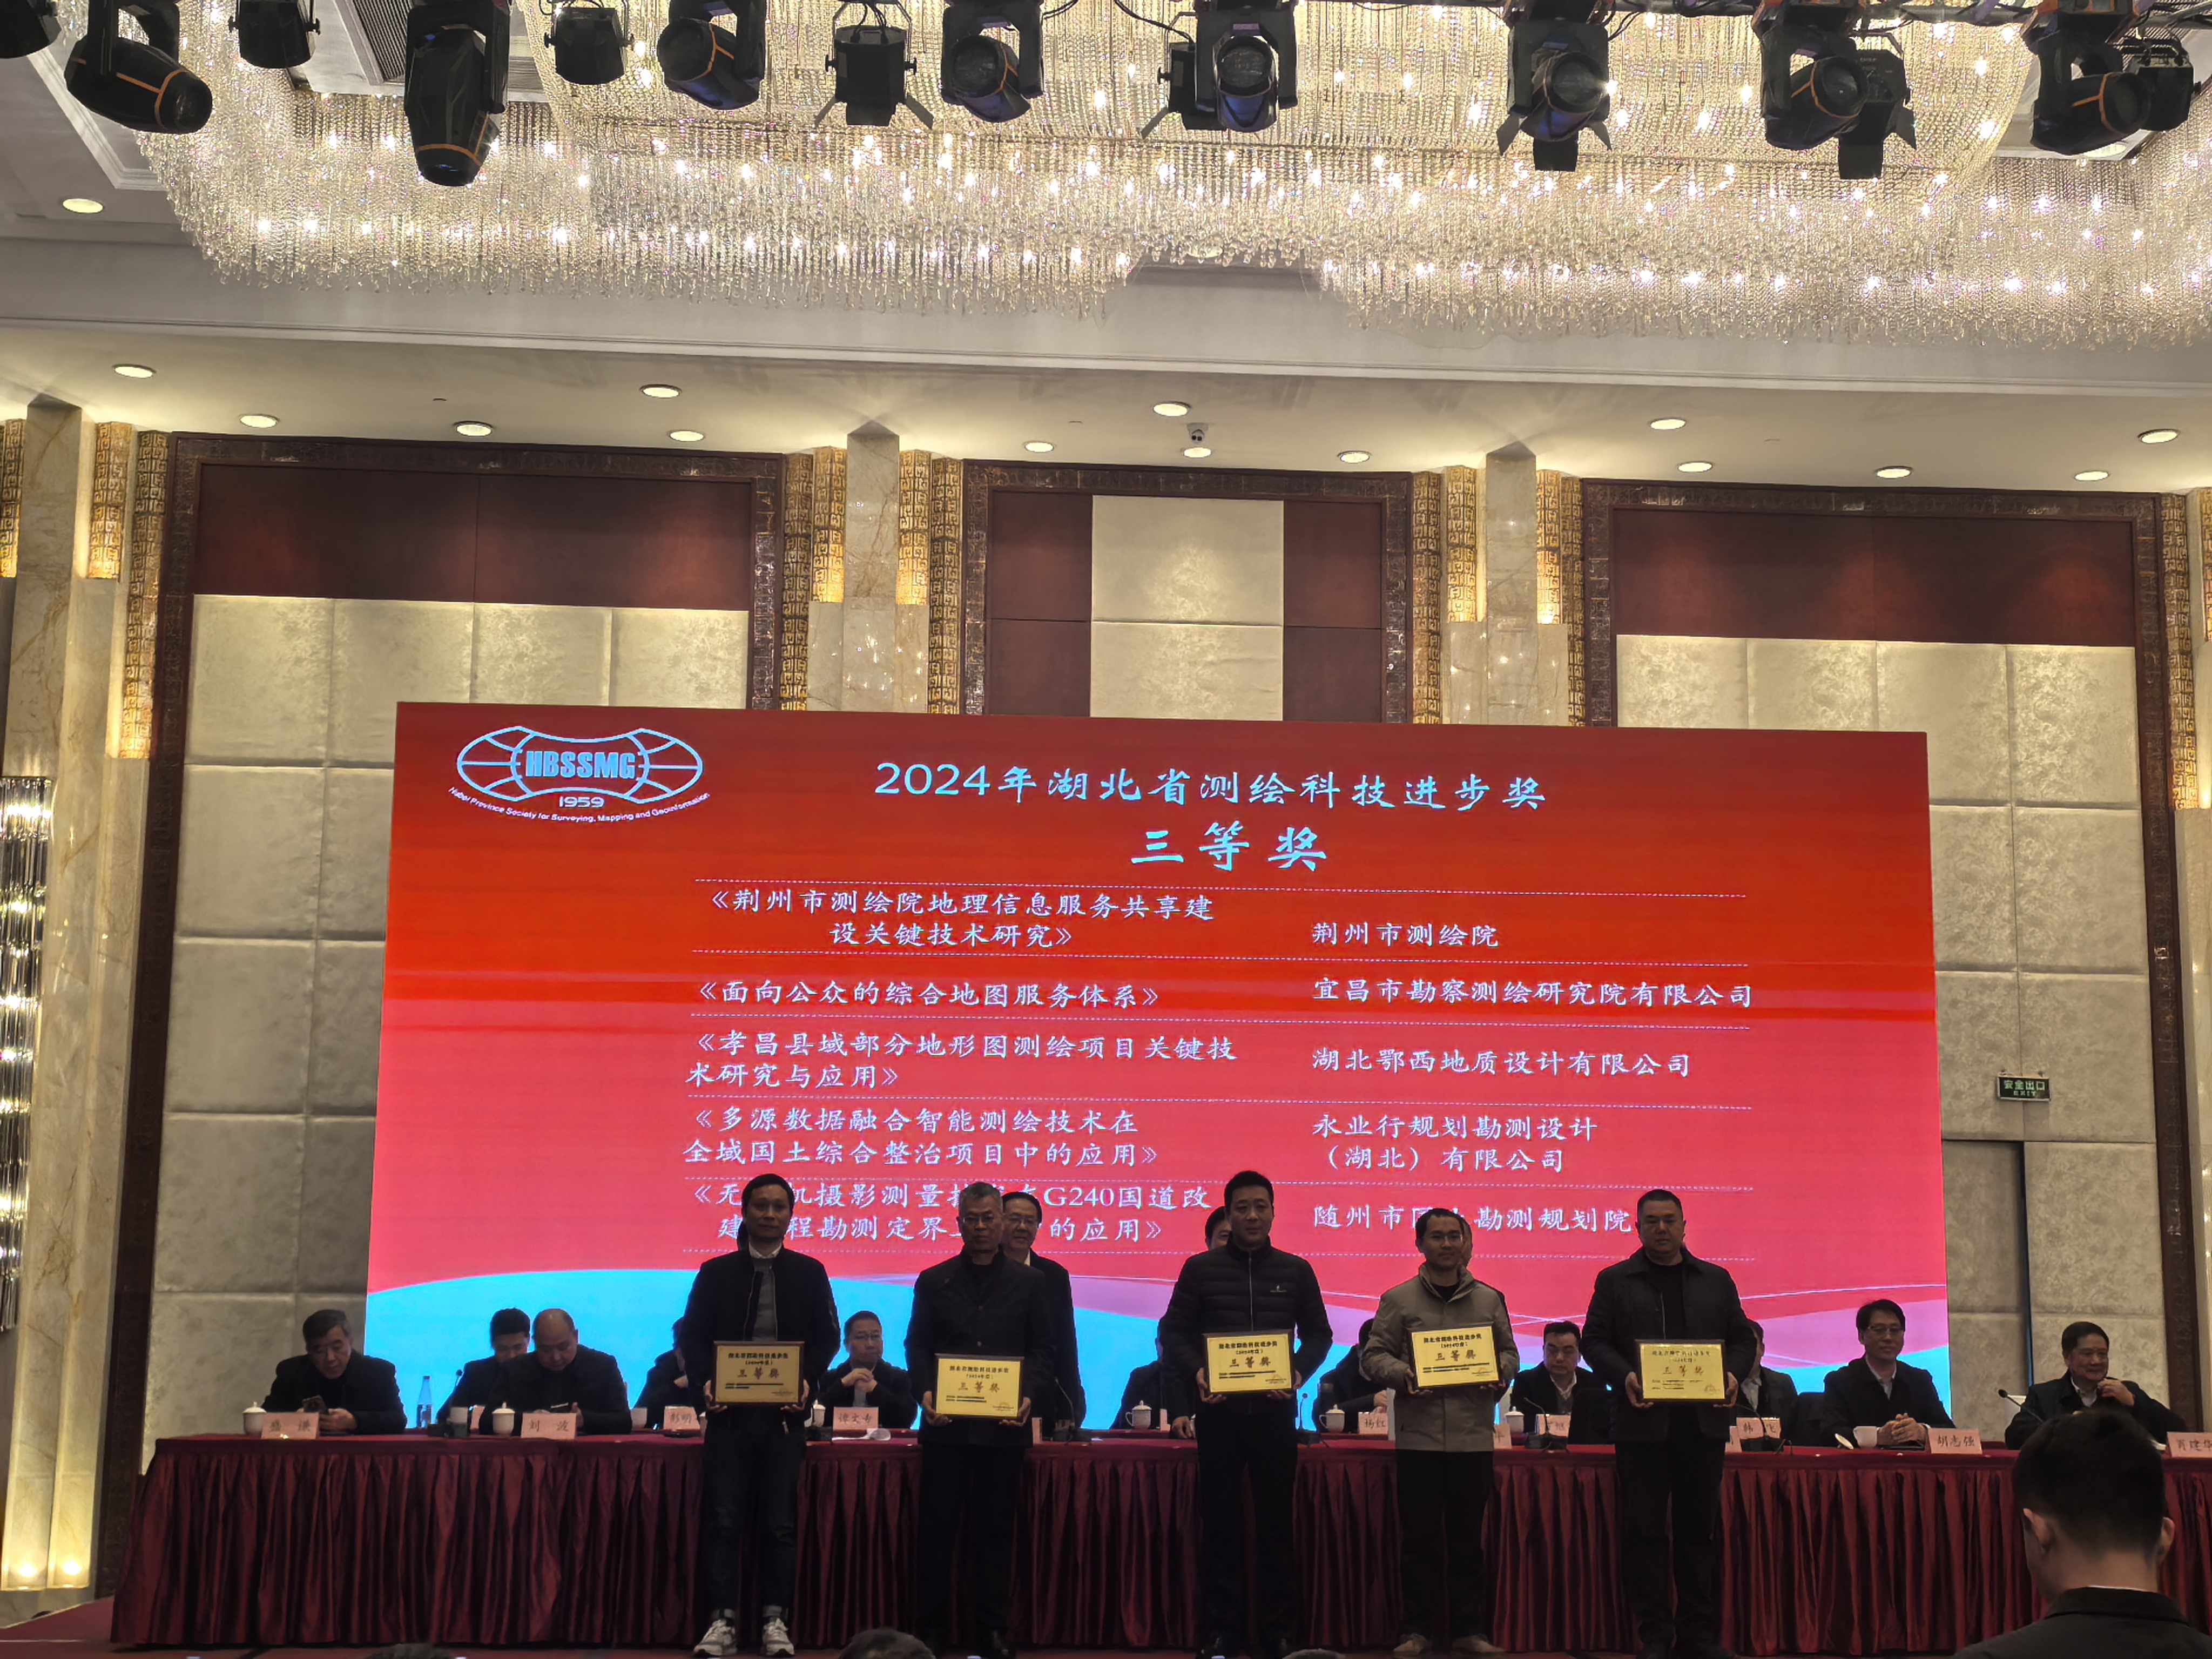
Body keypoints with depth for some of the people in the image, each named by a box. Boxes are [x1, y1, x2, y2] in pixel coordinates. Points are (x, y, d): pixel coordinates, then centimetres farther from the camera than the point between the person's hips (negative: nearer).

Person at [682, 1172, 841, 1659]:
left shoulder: (809, 1272, 8)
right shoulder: (716, 1272, 8)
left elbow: (826, 1337, 6)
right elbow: (693, 1335, 5)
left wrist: (807, 1380, -11)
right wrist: (704, 1382, -12)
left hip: (784, 1413, 0)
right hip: (728, 1412, 0)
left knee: (780, 1523, 3)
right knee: (722, 1520, -1)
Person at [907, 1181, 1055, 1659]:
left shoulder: (1030, 1283, 9)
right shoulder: (934, 1281, 9)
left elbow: (1043, 1350, 7)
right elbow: (917, 1345, 8)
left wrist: (1029, 1395, -9)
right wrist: (925, 1391, -9)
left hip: (1004, 1425, 0)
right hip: (946, 1422, 0)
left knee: (995, 1528, 4)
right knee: (938, 1525, 1)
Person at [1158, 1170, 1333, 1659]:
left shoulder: (1296, 1271, 7)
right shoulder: (1200, 1269, 3)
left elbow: (1318, 1334, 9)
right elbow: (1173, 1331, 2)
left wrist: (1300, 1371, -10)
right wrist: (1195, 1370, -16)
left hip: (1275, 1410, 1)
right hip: (1219, 1411, -1)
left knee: (1276, 1522, 5)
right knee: (1219, 1523, 3)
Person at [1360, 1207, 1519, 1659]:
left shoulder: (1489, 1300, 10)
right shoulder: (1399, 1299, 4)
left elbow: (1509, 1353, 15)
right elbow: (1374, 1354, 3)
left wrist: (1500, 1374, -6)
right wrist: (1404, 1375, -15)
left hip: (1473, 1438, 2)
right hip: (1419, 1436, -2)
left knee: (1467, 1538, 7)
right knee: (1418, 1538, 2)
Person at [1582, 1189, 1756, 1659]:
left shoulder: (1716, 1280, 14)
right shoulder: (1615, 1281, 6)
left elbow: (1741, 1338, 13)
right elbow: (1593, 1341, 2)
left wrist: (1732, 1373, -7)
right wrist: (1623, 1377, -16)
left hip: (1703, 1421, 2)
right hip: (1642, 1422, -2)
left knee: (1700, 1528, 5)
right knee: (1644, 1529, -1)